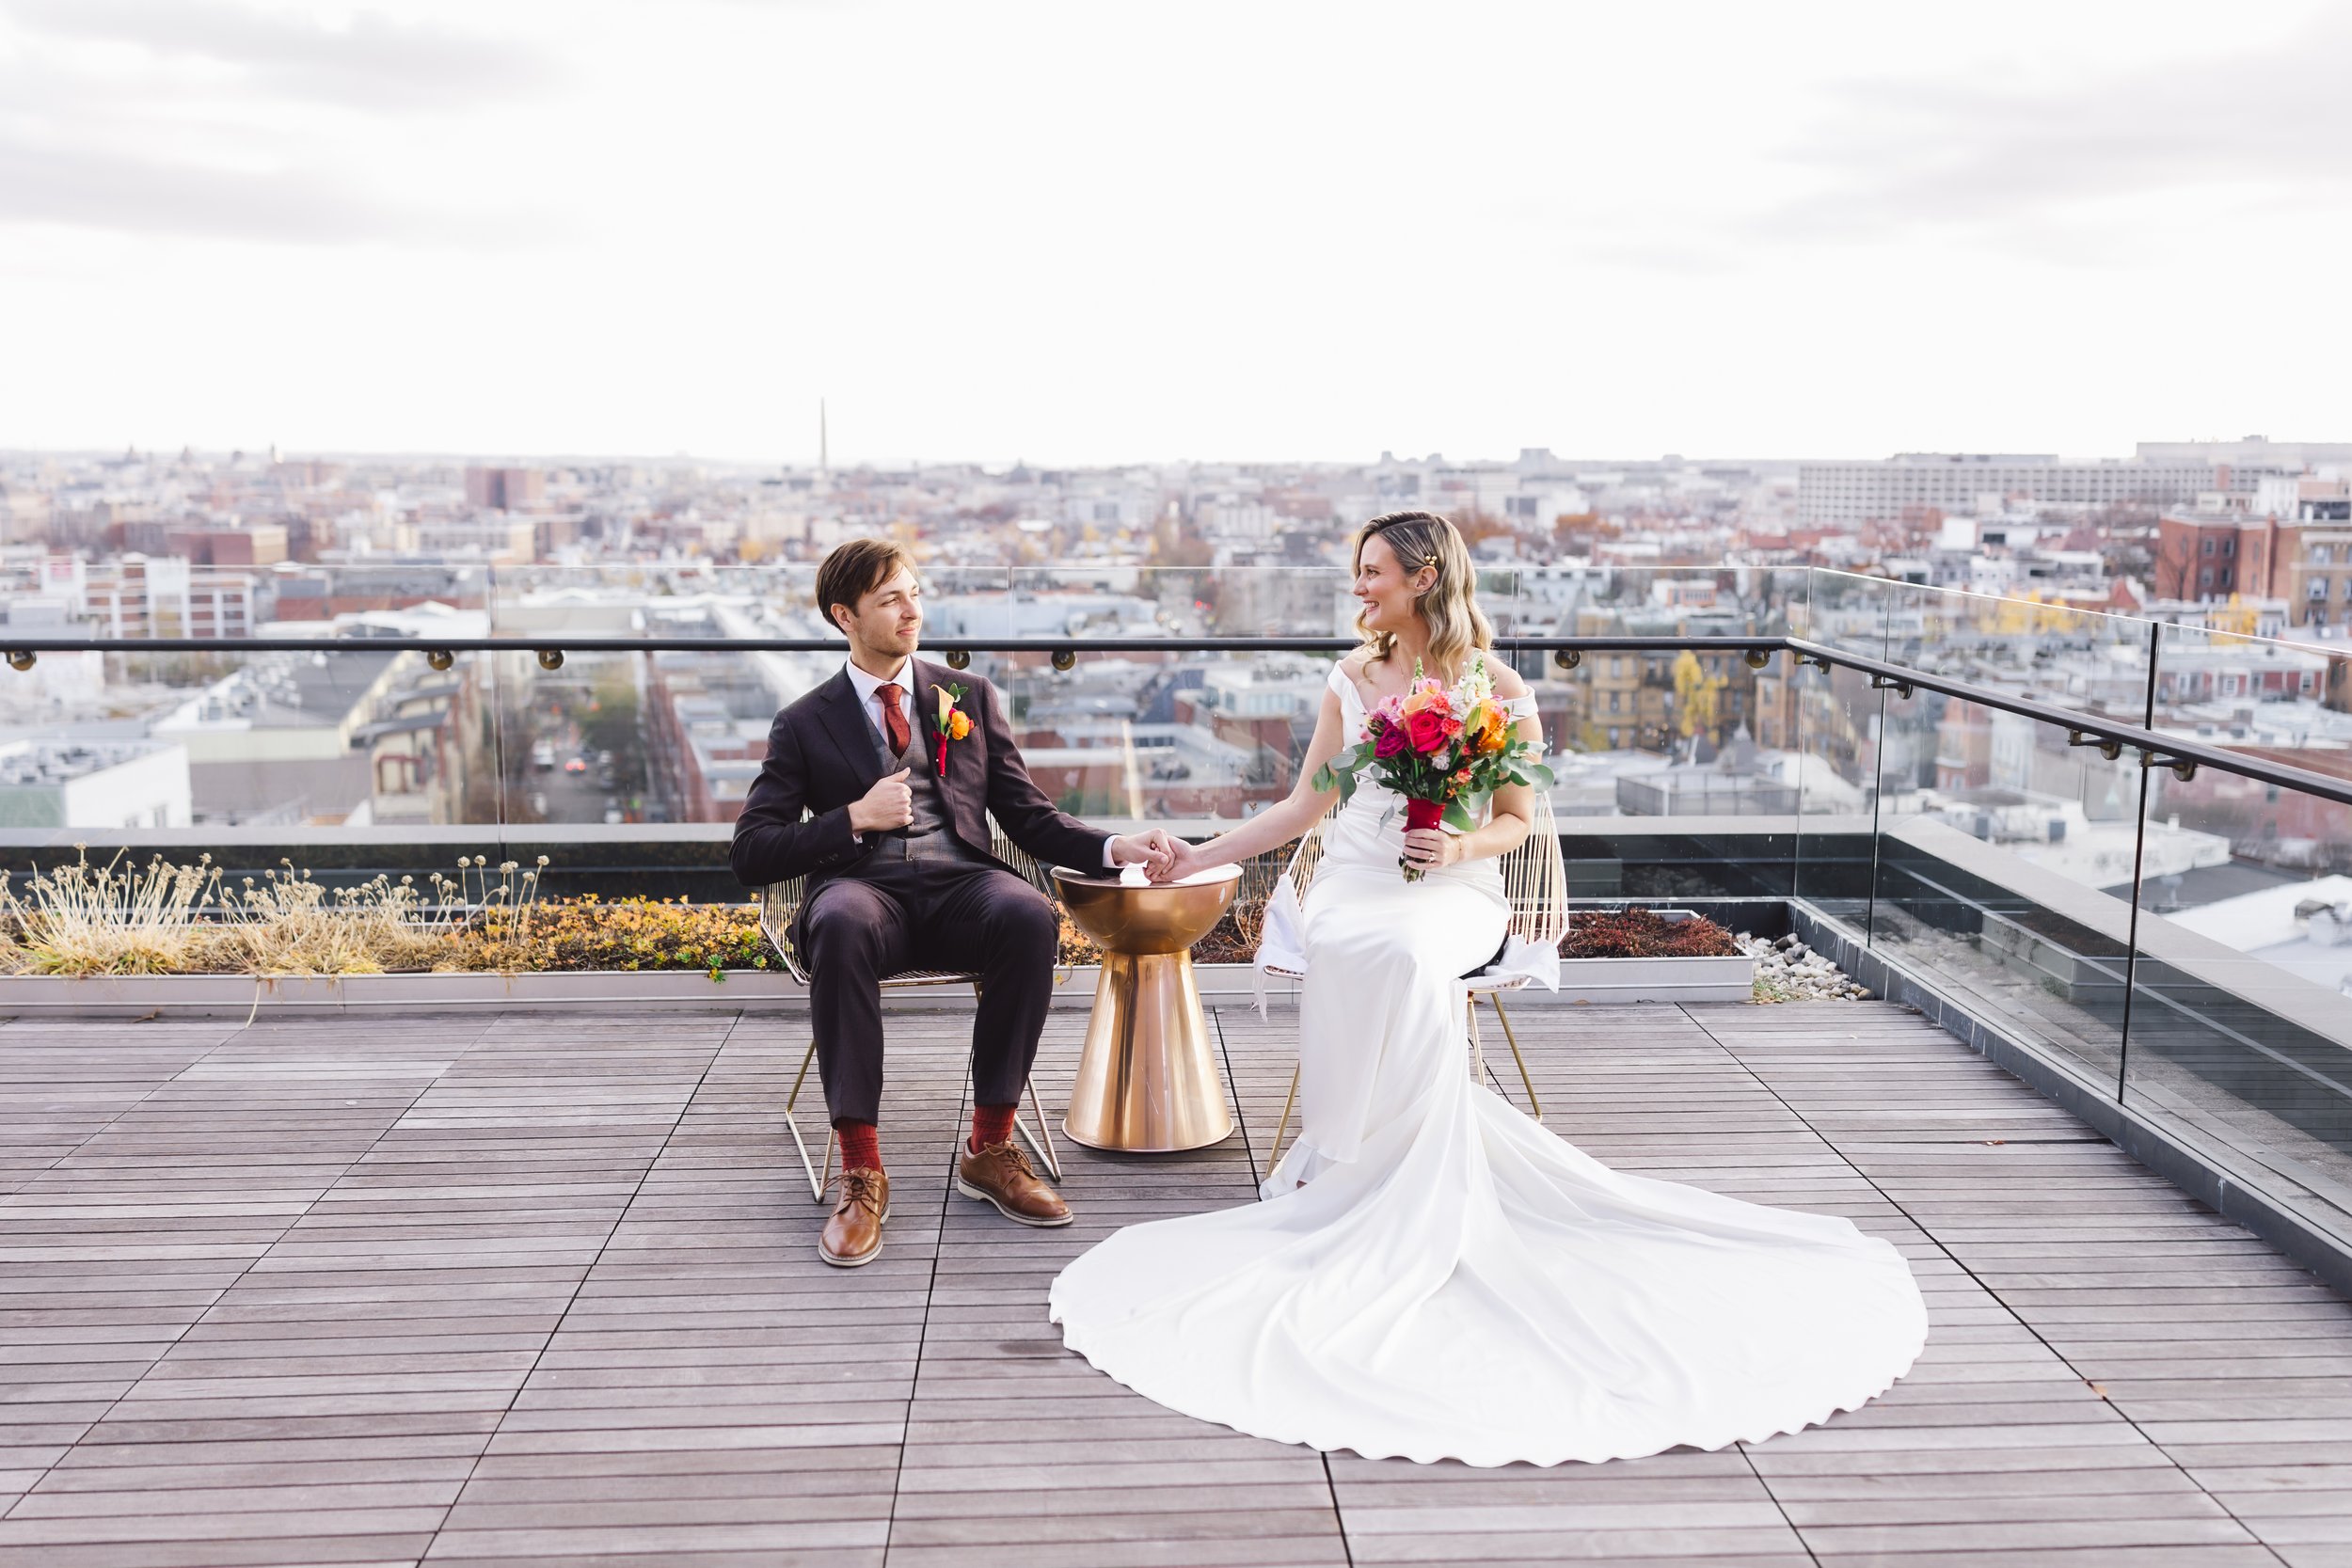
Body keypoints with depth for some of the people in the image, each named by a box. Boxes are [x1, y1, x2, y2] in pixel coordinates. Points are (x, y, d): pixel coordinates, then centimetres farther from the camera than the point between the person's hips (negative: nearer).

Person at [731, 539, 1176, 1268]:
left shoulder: (971, 699, 20)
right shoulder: (805, 724, 14)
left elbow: (1031, 818, 17)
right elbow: (751, 854, 6)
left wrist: (1115, 848, -1)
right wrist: (854, 818, -7)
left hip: (959, 883, 2)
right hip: (862, 886, -1)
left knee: (1032, 918, -34)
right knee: (841, 924, -39)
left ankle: (990, 1148, -21)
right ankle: (861, 1172, -32)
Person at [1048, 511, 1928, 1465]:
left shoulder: (1496, 689, 4)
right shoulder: (1351, 680, 14)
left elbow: (1517, 820, 8)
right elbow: (1303, 806, 18)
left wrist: (1464, 846, -14)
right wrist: (1196, 857, 16)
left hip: (1453, 890, -2)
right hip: (1356, 878, 2)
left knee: (1407, 955, -38)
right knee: (1352, 953, -35)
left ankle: (1347, 1164, -27)